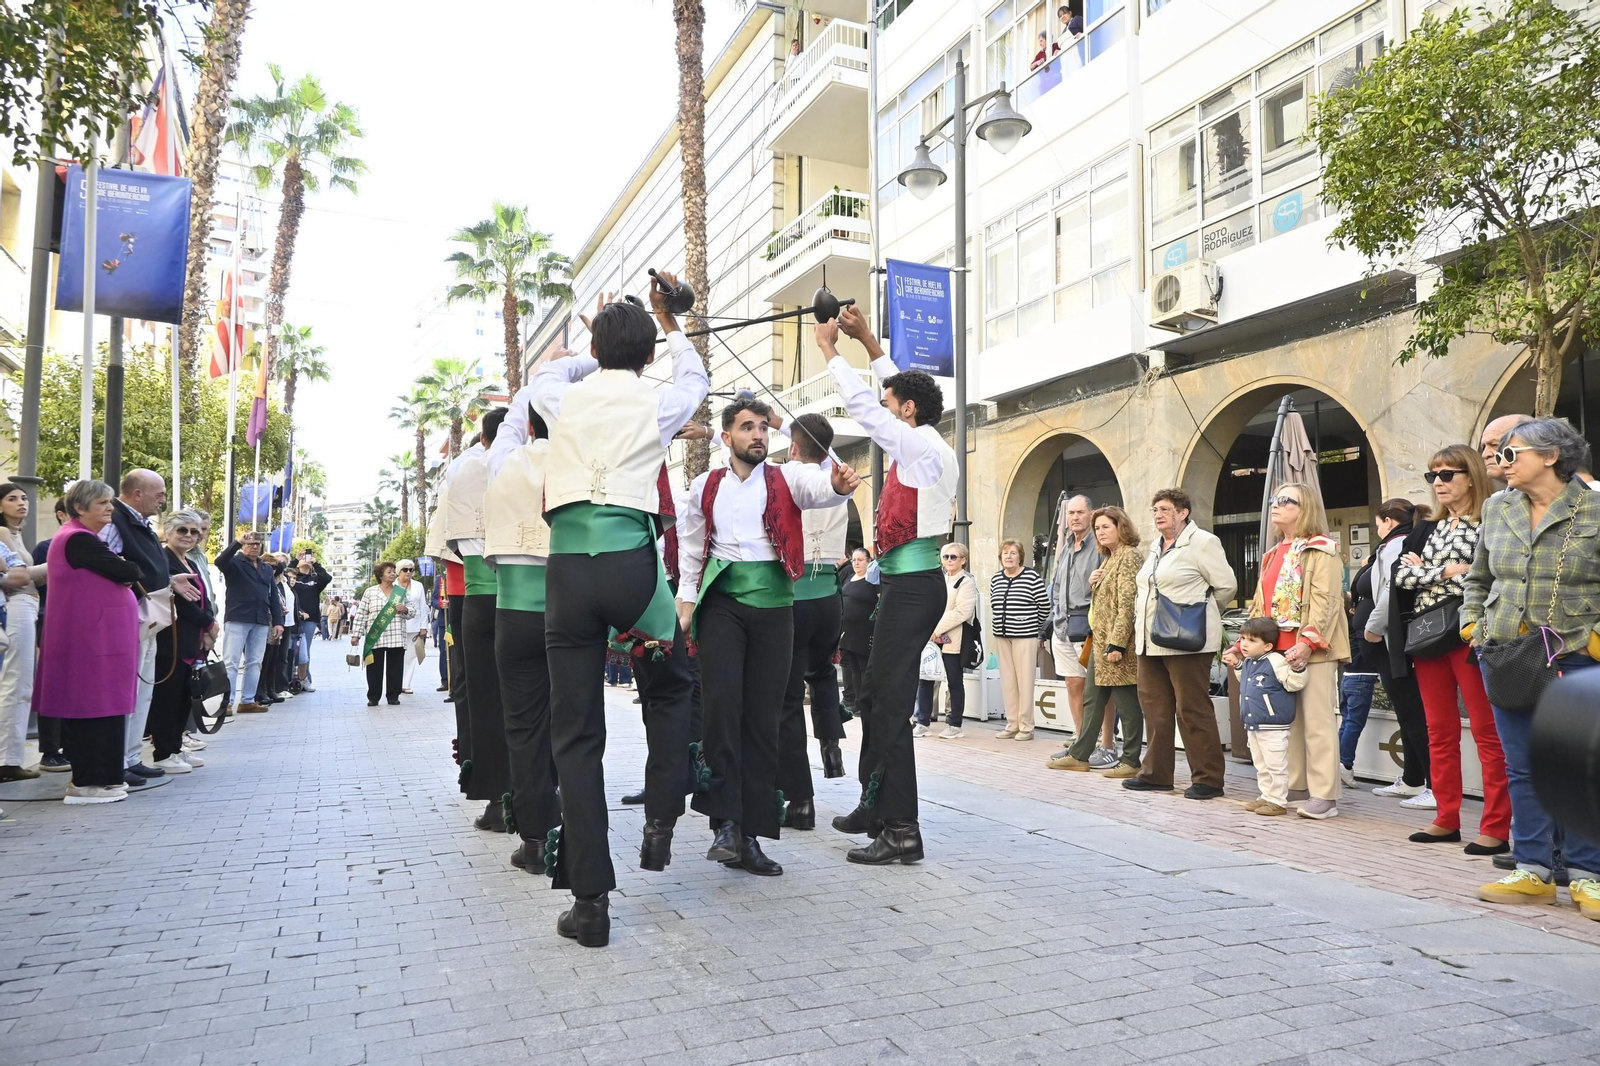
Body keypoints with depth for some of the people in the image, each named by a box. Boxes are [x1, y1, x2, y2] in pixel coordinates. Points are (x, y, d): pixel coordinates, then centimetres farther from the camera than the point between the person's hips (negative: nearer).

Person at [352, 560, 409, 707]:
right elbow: (361, 614, 4)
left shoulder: (402, 592, 10)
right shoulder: (370, 592, 4)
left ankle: (393, 695, 14)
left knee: (395, 668, 4)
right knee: (374, 668, 2)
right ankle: (373, 697, 11)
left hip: (396, 638, 2)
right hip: (375, 638, -1)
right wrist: (356, 634, 0)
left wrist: (405, 609, -9)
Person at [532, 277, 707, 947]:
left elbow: (548, 370, 36)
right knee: (671, 685, 27)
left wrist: (601, 347, 52)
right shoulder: (659, 405, 7)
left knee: (576, 733, 4)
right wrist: (668, 323, 48)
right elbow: (695, 376, 31)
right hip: (631, 561, -1)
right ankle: (660, 822, 21)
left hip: (567, 565, 1)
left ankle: (590, 900, 6)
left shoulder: (564, 399, 10)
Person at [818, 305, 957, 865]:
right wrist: (869, 343, 27)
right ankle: (875, 803, 29)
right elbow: (900, 390, 28)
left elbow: (863, 405, -8)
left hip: (911, 585, -10)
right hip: (910, 583, 10)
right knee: (874, 693, 17)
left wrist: (829, 349, 5)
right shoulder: (928, 446, 15)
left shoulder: (921, 447, -11)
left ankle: (901, 831, -7)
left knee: (889, 702, -10)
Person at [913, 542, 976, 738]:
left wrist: (938, 629, -17)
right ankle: (922, 722, 11)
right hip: (931, 638, 6)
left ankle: (955, 725, 12)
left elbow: (962, 611, -16)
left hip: (953, 640, -6)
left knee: (954, 682, 3)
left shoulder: (966, 582, -4)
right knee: (925, 679, 3)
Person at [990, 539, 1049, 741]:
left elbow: (1044, 605, -2)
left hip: (1025, 636, -5)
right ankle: (1012, 725, 16)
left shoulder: (1032, 576, -7)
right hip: (1001, 636, 5)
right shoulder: (995, 578, 10)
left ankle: (1026, 727, 5)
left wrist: (1035, 626, 7)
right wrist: (998, 626, 13)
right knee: (1007, 681, 8)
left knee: (1025, 681, -3)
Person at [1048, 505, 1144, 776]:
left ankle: (1130, 761, 7)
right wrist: (1092, 582, 3)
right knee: (1092, 699, 12)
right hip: (1100, 640, 10)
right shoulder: (1108, 558, 18)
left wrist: (1117, 643, -22)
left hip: (1117, 642, -10)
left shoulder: (1129, 556, -11)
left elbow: (1127, 604, -18)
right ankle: (1079, 754, 18)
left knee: (1126, 703, -1)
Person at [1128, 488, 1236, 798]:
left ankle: (1207, 778, 5)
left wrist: (1200, 612, 5)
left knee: (1192, 709, -4)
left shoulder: (1202, 542, -6)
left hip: (1185, 640, -8)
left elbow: (1226, 586, -7)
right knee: (1155, 708, 11)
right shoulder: (1156, 546, 18)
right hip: (1151, 641, 8)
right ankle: (1156, 773, 20)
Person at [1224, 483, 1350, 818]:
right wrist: (1243, 645, 12)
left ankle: (1324, 797, 0)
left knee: (1317, 723, -5)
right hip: (1277, 651, 8)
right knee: (1286, 722, 9)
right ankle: (1292, 789, 16)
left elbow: (1324, 601, -14)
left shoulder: (1322, 550, -3)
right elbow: (1260, 605, 20)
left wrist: (1307, 643, -25)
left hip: (1313, 651, -8)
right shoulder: (1273, 555, 20)